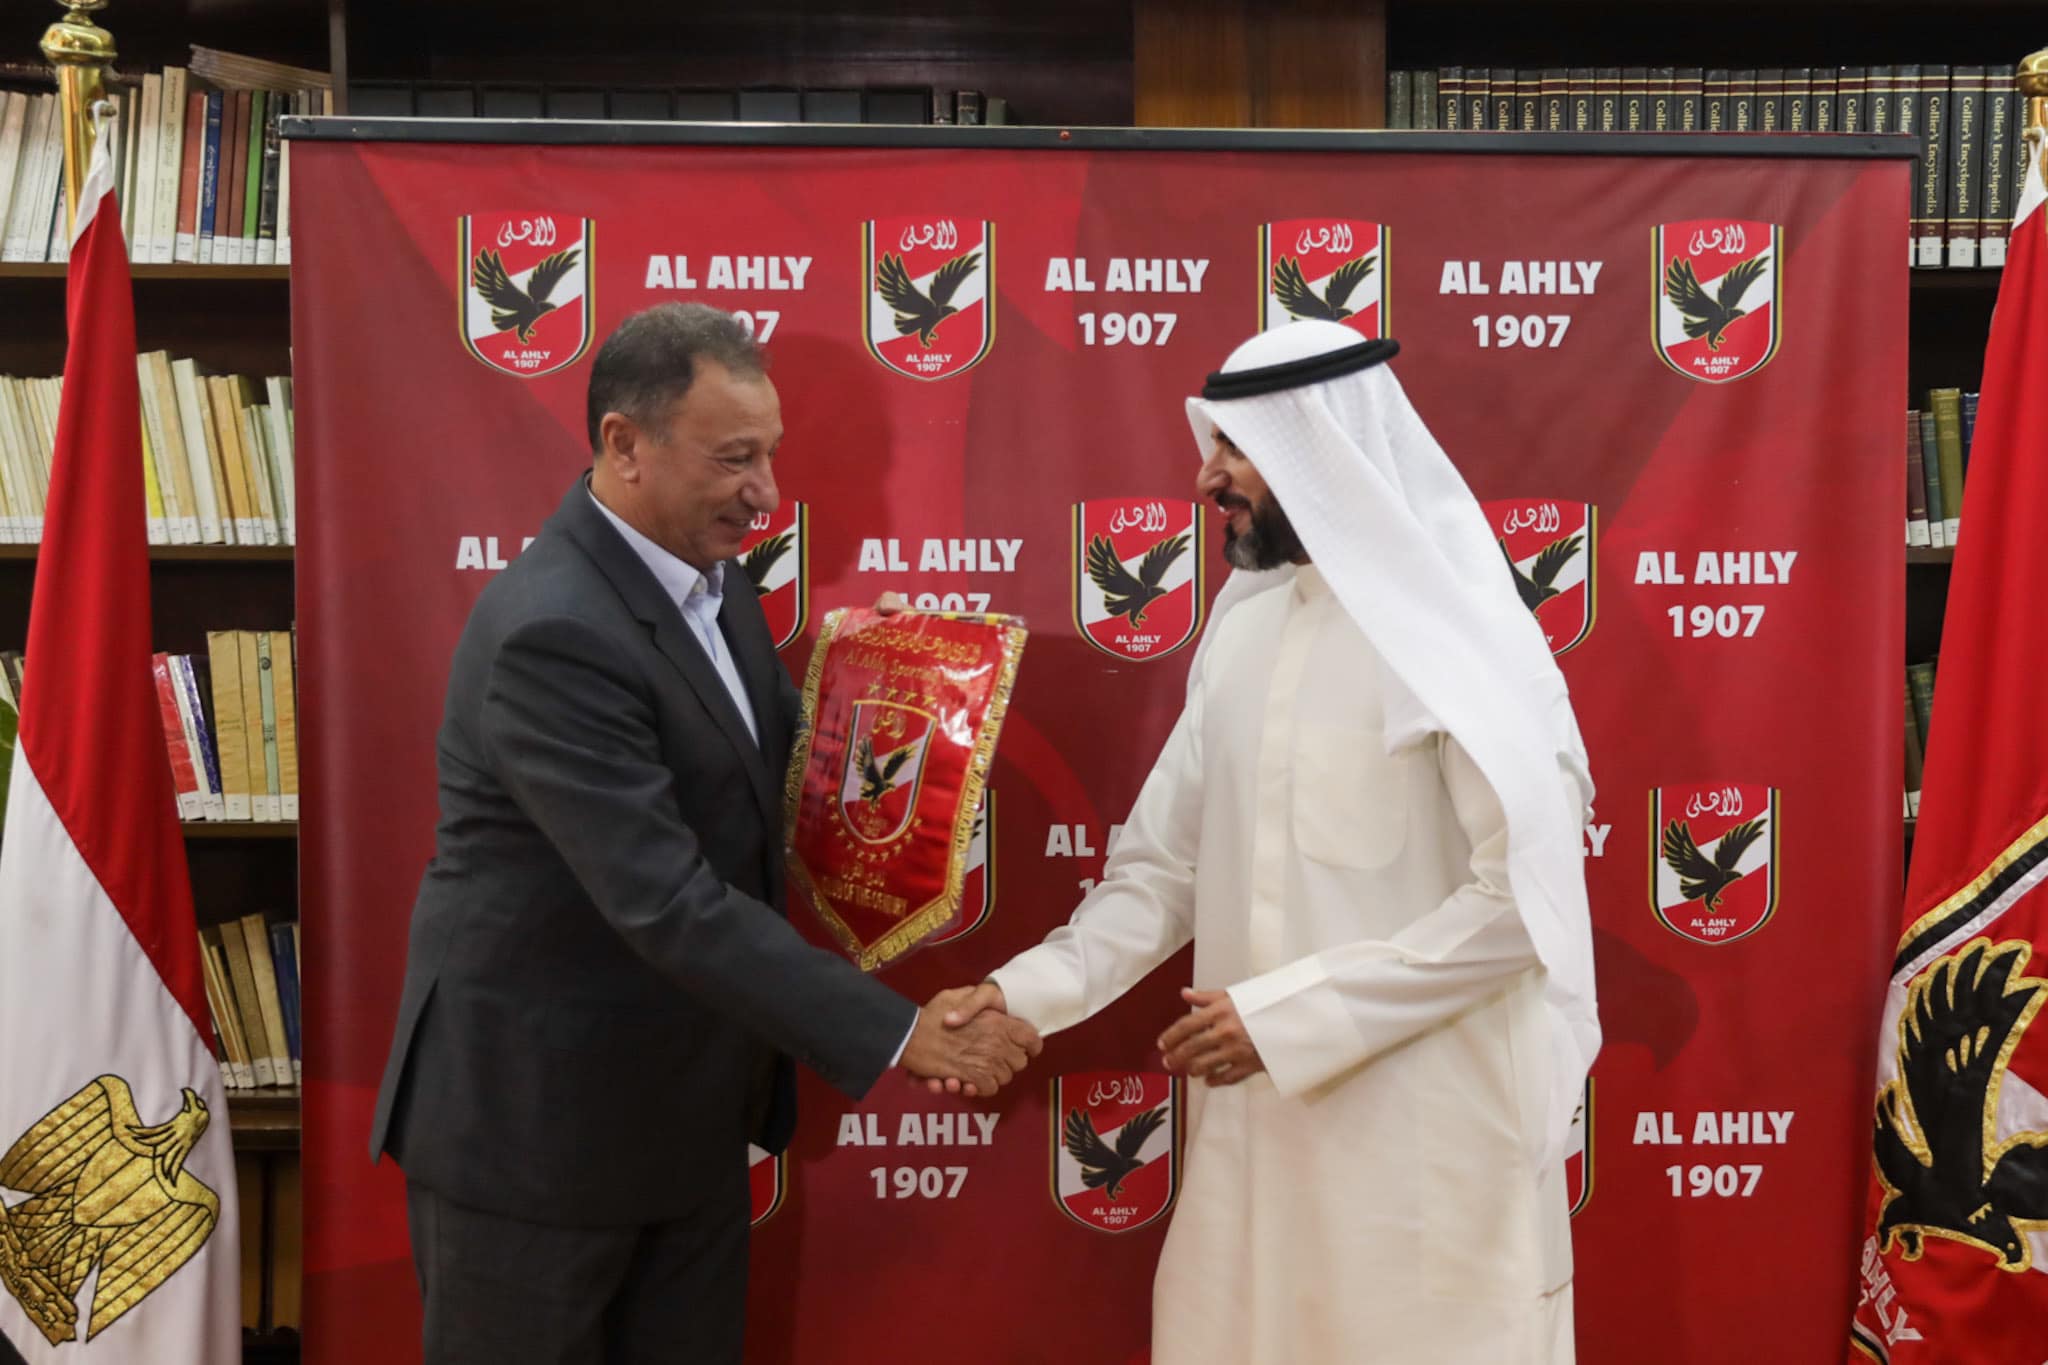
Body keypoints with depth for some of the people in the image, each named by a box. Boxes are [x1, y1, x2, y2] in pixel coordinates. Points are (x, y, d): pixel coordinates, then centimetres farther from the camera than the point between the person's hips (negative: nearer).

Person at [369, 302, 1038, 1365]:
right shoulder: (550, 634, -26)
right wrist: (898, 1033, -29)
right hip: (531, 1119, -8)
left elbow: (760, 780, 13)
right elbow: (667, 903, -31)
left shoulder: (707, 573, 2)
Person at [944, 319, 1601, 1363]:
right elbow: (1166, 865, 7)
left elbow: (1523, 899, -18)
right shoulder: (1241, 626, 6)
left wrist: (1288, 1014, -19)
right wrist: (1031, 990, -6)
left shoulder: (1461, 634, -13)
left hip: (1425, 1137, -6)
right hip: (1256, 1120, 6)